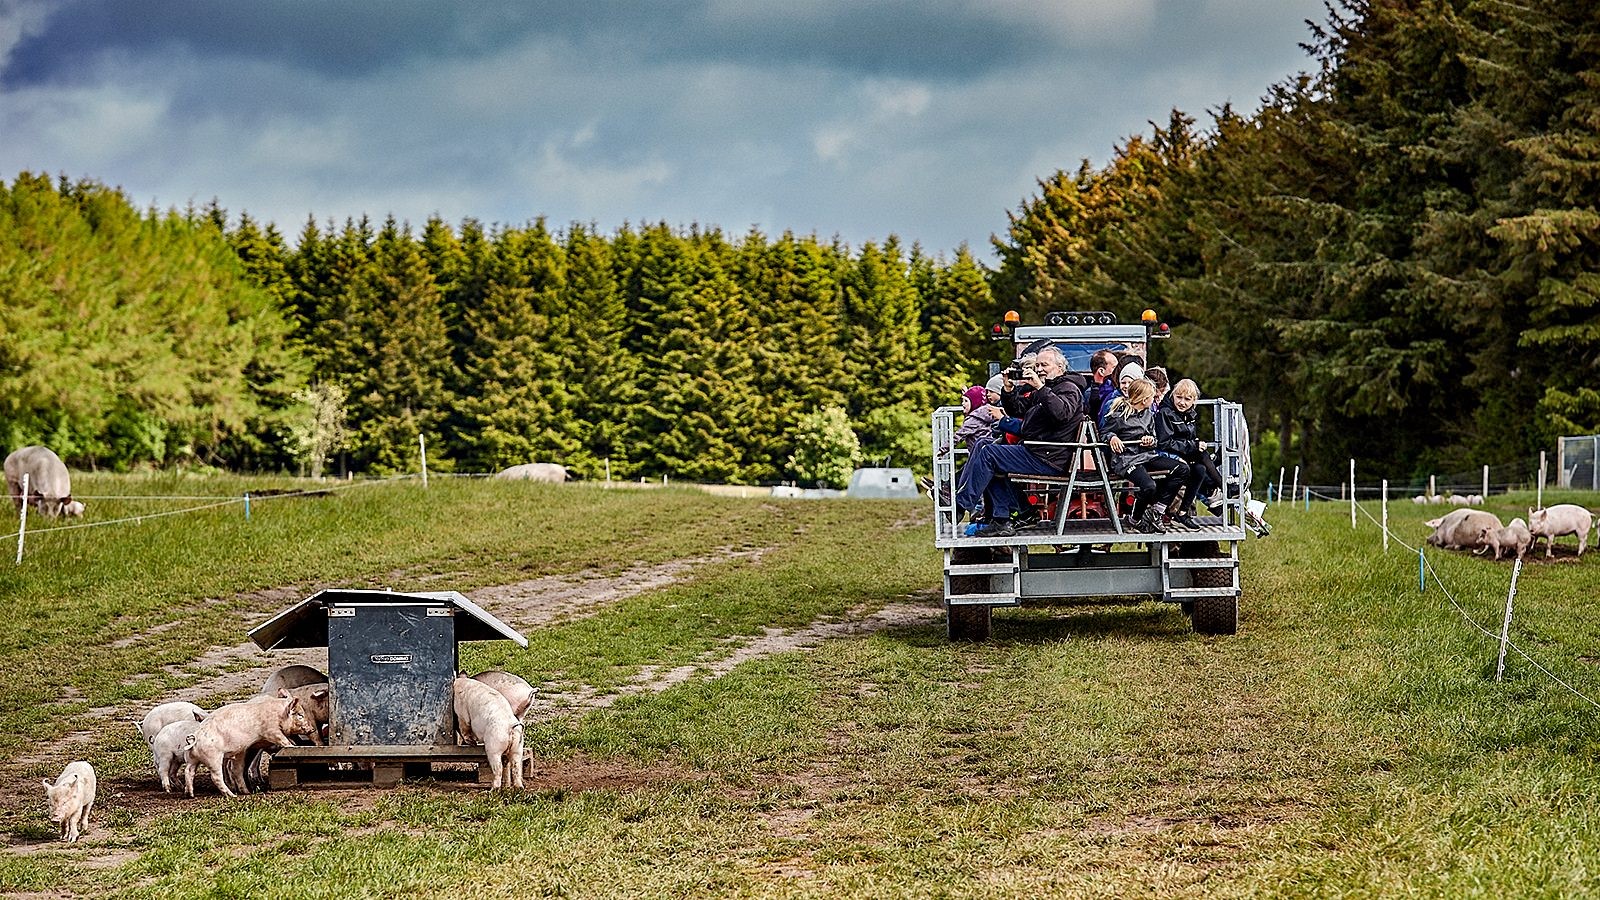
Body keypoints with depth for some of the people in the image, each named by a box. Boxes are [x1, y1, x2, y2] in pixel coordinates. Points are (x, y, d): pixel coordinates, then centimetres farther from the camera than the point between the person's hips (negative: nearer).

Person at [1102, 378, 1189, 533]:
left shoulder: (1148, 414, 16)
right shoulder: (1119, 414, -6)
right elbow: (1105, 433, 1)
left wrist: (1151, 440, -3)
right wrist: (1112, 438, -22)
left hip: (1147, 456, 8)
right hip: (1126, 459, -8)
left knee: (1182, 469, -10)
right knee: (1149, 486, -35)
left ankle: (1156, 510, -6)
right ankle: (1136, 519, -5)